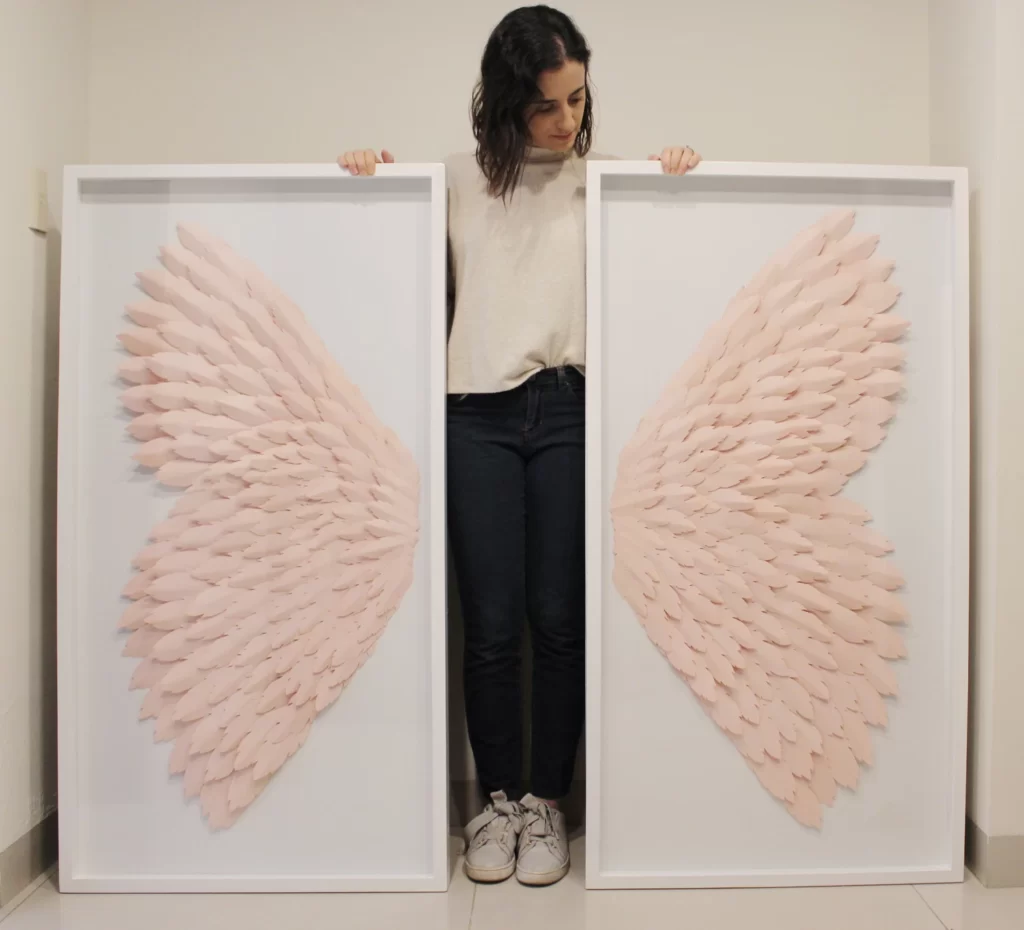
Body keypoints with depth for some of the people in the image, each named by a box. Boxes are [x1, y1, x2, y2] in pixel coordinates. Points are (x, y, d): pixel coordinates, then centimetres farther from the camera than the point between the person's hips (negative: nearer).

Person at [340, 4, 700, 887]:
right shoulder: (458, 180, 13)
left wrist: (679, 171, -3)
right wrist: (365, 175, 8)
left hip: (570, 409, 0)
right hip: (478, 416, 1)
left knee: (560, 618, 2)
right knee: (492, 624, 2)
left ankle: (547, 803, 21)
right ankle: (498, 800, 21)